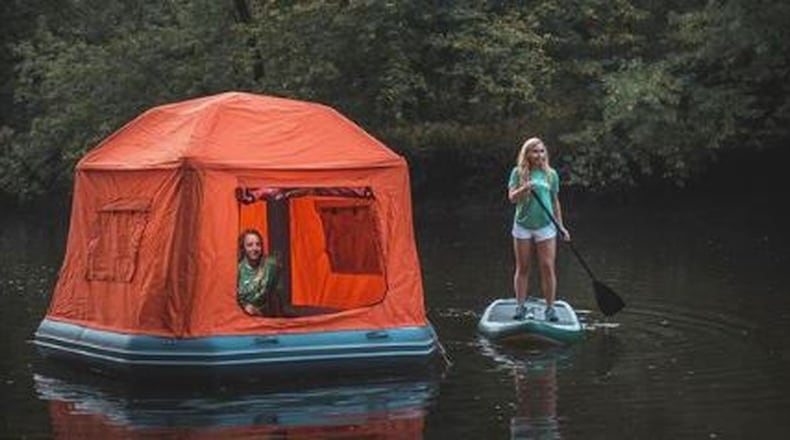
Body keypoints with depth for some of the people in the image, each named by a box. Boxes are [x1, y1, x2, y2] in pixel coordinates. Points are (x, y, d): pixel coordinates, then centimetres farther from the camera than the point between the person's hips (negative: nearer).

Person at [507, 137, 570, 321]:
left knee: (547, 268, -4)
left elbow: (555, 202, 12)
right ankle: (520, 306, 11)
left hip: (545, 226, 0)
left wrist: (561, 226, 11)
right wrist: (524, 189, -26)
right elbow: (512, 198, -7)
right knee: (522, 268, 5)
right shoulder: (518, 172, 1)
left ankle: (550, 307, 1)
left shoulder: (551, 174, 6)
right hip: (523, 226, 0)